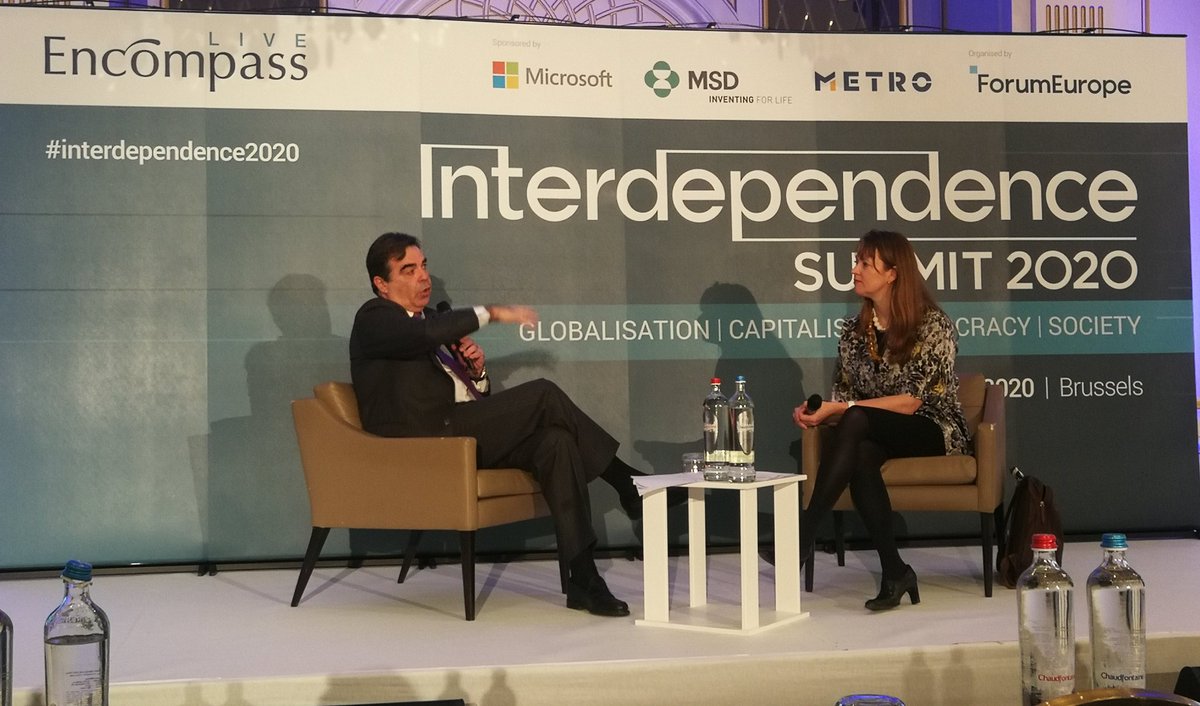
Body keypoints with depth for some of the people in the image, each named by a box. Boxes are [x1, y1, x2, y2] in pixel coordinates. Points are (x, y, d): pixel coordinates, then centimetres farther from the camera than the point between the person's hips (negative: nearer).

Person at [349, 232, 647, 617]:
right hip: (427, 439, -8)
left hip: (464, 434, 8)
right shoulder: (373, 318, 1)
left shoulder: (432, 319, 25)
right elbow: (423, 334, -25)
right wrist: (489, 313, -18)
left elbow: (478, 398, 26)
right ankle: (625, 482, -3)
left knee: (555, 441, -18)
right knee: (543, 394, -19)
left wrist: (477, 371, 4)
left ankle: (583, 580, -22)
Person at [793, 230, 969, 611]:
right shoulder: (854, 330, 8)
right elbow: (844, 396, 11)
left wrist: (838, 409, -21)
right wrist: (816, 411, -13)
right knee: (860, 455, -35)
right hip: (876, 436, 4)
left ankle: (803, 534, -32)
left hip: (934, 432, -4)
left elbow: (909, 402, -17)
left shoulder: (933, 325, -10)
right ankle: (894, 572, -32)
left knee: (856, 421, -34)